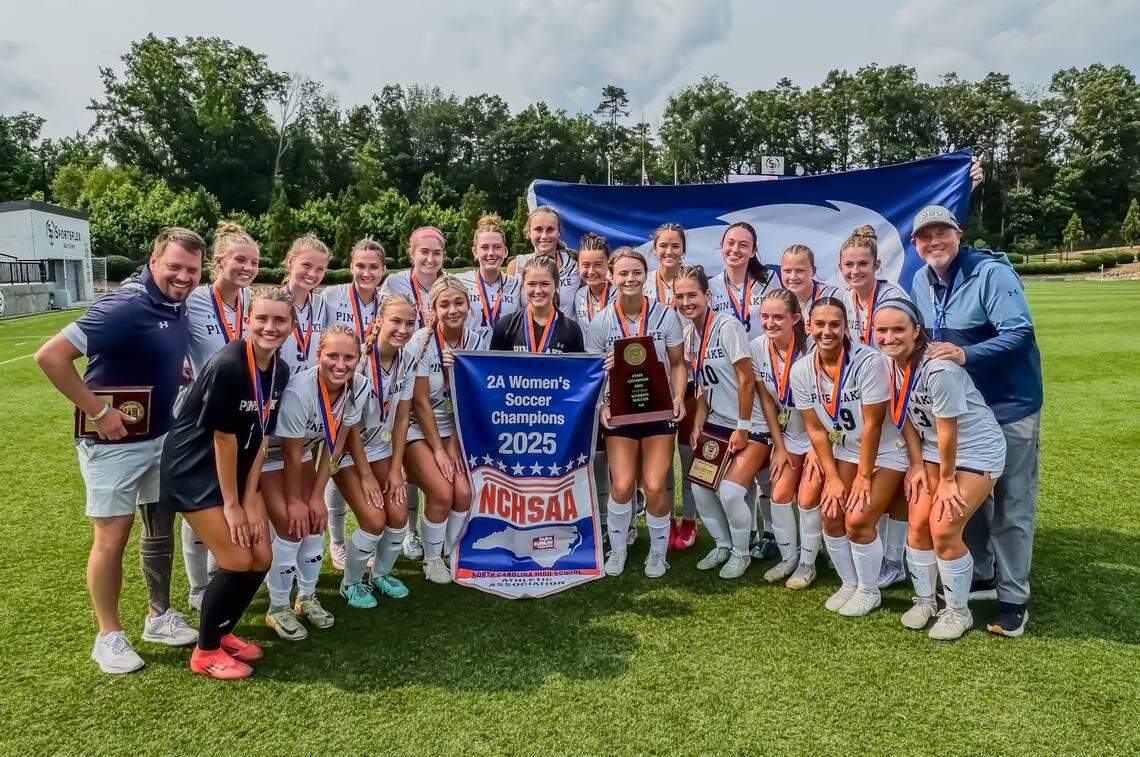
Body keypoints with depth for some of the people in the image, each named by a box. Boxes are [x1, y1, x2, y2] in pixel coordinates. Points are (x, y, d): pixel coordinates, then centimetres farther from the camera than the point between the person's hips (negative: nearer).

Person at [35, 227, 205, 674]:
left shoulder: (178, 305, 0)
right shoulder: (126, 307, -24)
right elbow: (50, 356, -26)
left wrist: (186, 383, 6)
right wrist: (98, 412, -22)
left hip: (161, 436, 8)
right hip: (115, 441, -7)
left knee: (161, 527, 15)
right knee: (112, 537, 3)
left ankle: (159, 617, 32)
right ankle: (109, 637, 21)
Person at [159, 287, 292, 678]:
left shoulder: (280, 370, -3)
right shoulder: (228, 366, -26)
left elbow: (261, 436, 0)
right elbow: (223, 437, -22)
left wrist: (249, 498, -3)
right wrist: (231, 505, -14)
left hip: (237, 470, 7)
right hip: (195, 470, -7)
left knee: (261, 558, 4)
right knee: (237, 562, -9)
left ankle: (223, 632, 28)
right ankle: (205, 652, 14)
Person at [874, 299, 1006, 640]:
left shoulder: (939, 369, -30)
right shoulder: (892, 363, -6)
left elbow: (947, 430, -22)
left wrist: (947, 480, -12)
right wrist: (916, 464, 3)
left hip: (977, 451, -7)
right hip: (935, 450, 7)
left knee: (943, 528, -10)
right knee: (918, 525, 3)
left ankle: (958, 611, 12)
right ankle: (924, 600, 24)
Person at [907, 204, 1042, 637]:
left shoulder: (992, 273, -18)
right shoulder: (920, 282, 3)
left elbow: (1020, 334, -25)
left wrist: (966, 354, -36)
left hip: (1009, 406, -6)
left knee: (1010, 505, 0)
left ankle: (1013, 598, 12)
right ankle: (980, 575, 32)